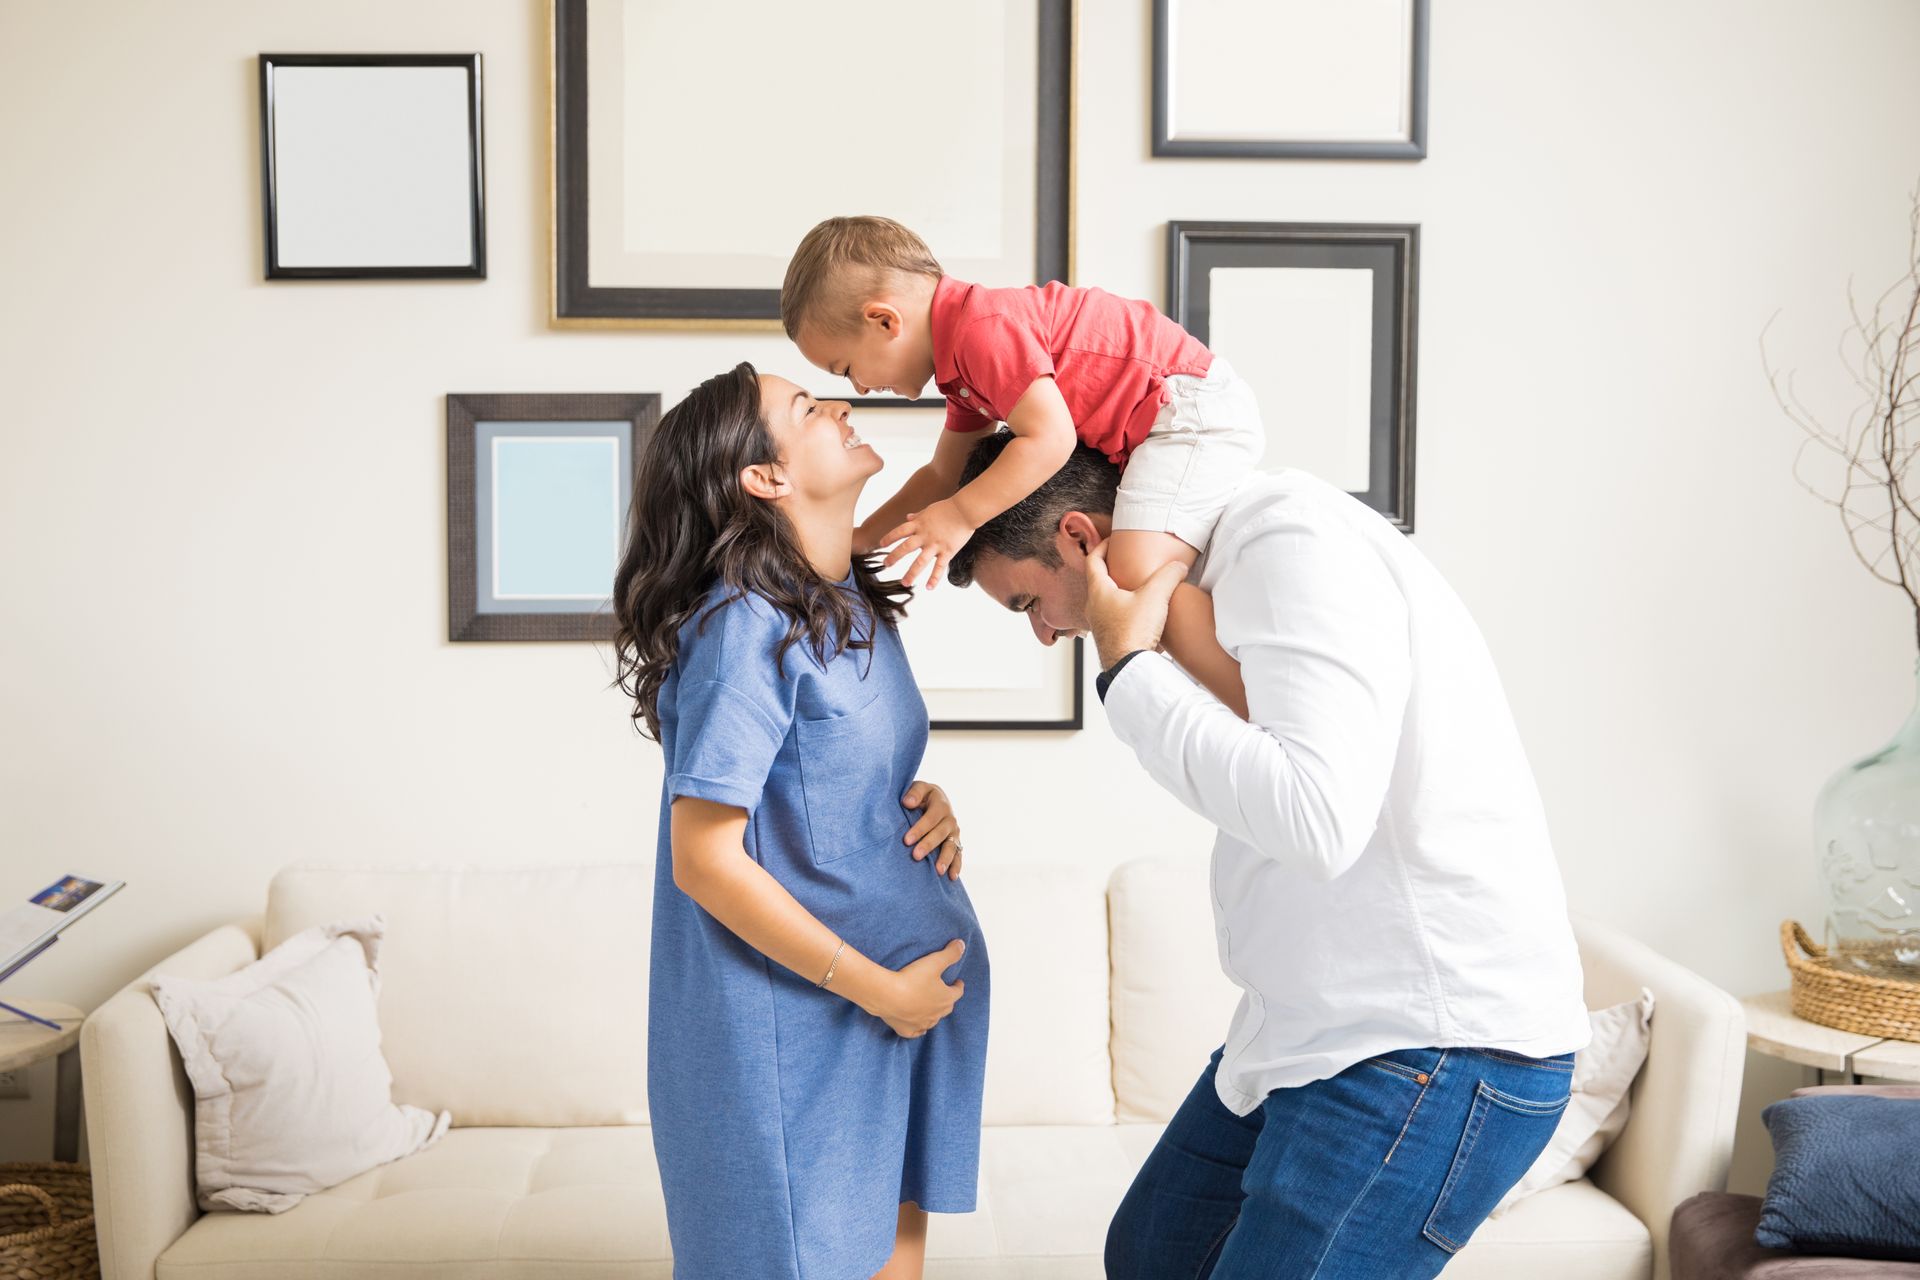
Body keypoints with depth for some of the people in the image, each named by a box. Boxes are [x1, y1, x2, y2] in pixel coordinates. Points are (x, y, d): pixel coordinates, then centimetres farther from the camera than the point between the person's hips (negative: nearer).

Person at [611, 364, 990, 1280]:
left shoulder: (853, 603, 7)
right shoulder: (745, 627, -20)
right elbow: (704, 861, -21)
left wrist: (926, 803, -1)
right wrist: (878, 989, -16)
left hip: (903, 992, 8)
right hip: (794, 1023, -8)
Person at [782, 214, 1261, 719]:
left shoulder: (985, 329, -21)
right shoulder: (962, 365, 15)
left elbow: (1049, 438, -27)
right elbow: (943, 475, 23)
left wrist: (961, 515, -20)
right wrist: (860, 540, 15)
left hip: (1191, 404, -11)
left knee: (1136, 572, -29)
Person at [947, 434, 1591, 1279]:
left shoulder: (1293, 543, -18)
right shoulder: (1225, 569, 11)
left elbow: (1315, 819, -31)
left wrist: (1127, 667, -20)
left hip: (1442, 1046, -10)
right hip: (1317, 1027, 10)